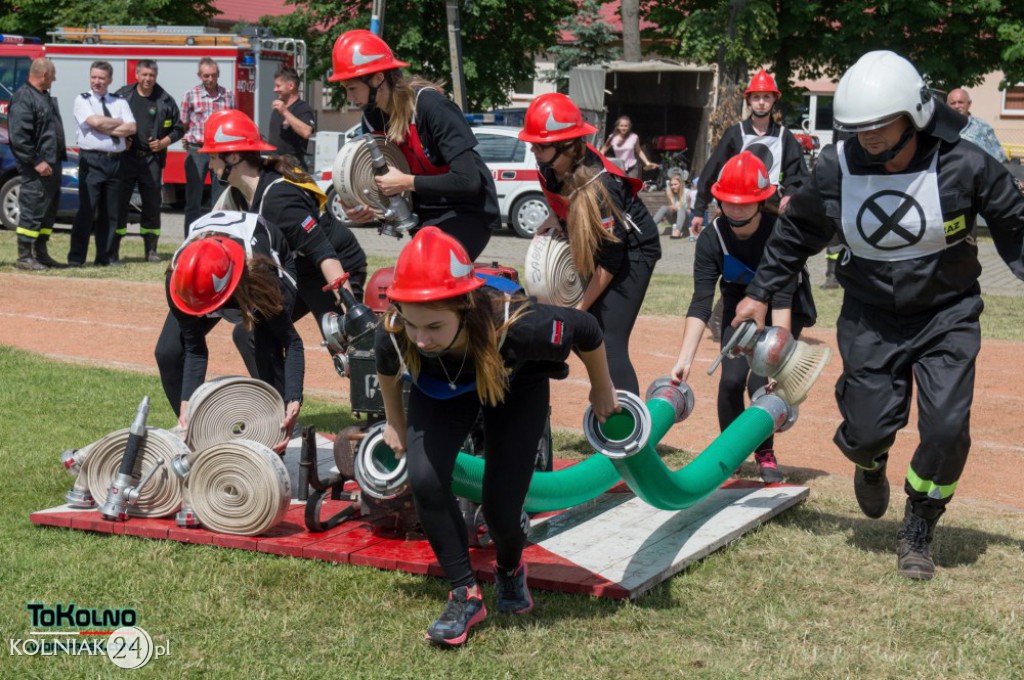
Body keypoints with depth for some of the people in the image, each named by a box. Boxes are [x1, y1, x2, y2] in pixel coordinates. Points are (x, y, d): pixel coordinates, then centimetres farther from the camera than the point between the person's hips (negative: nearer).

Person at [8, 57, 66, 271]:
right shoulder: (23, 98, -13)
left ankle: (40, 253, 20)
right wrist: (36, 162, -21)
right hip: (37, 169, -10)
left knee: (49, 211, 13)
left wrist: (59, 156, 16)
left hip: (52, 165, 10)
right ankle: (24, 257, -3)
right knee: (32, 211, -7)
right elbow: (18, 137, -20)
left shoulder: (46, 97, 18)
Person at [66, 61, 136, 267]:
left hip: (115, 161, 4)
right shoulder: (83, 100, 4)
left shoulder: (120, 102, 15)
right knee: (86, 210, -8)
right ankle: (76, 258, -5)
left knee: (111, 212, 7)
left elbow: (131, 128, 1)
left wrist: (107, 129, -8)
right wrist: (119, 123, -1)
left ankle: (104, 257, 15)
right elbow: (95, 122, -13)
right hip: (92, 160, -4)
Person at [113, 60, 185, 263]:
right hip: (125, 158, -1)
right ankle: (112, 250, 2)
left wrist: (163, 143, -3)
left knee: (152, 206, 6)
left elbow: (178, 128, 12)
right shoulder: (122, 96, 4)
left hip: (152, 160, 1)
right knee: (119, 203, -2)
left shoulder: (165, 101, 6)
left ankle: (151, 250, 15)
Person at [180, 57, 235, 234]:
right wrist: (186, 140, -4)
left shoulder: (228, 96, 7)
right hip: (197, 151, -2)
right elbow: (183, 124, 6)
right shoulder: (191, 95, 0)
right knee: (193, 199, 4)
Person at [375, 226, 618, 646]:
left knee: (501, 506, -7)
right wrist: (395, 423, 7)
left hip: (516, 386, -2)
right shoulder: (394, 333, -38)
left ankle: (510, 570, 31)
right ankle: (466, 595, -2)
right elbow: (386, 368, -9)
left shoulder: (514, 326, -46)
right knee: (424, 479, -23)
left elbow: (586, 331, -24)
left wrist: (602, 392, -6)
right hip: (441, 388, 2)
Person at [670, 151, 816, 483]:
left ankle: (765, 454, 9)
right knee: (731, 378, -14)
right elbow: (700, 303, -29)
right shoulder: (712, 238, -23)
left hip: (788, 309, -3)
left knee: (760, 381, -18)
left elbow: (782, 300, -38)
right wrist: (684, 360, -41)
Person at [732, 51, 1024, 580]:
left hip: (947, 314, -1)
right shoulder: (837, 168, -10)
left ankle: (918, 532, 13)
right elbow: (797, 233, 7)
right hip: (871, 317, 1)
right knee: (868, 430, -3)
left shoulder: (964, 166, -18)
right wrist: (760, 293, 12)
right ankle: (871, 464, 39)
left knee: (946, 428, -12)